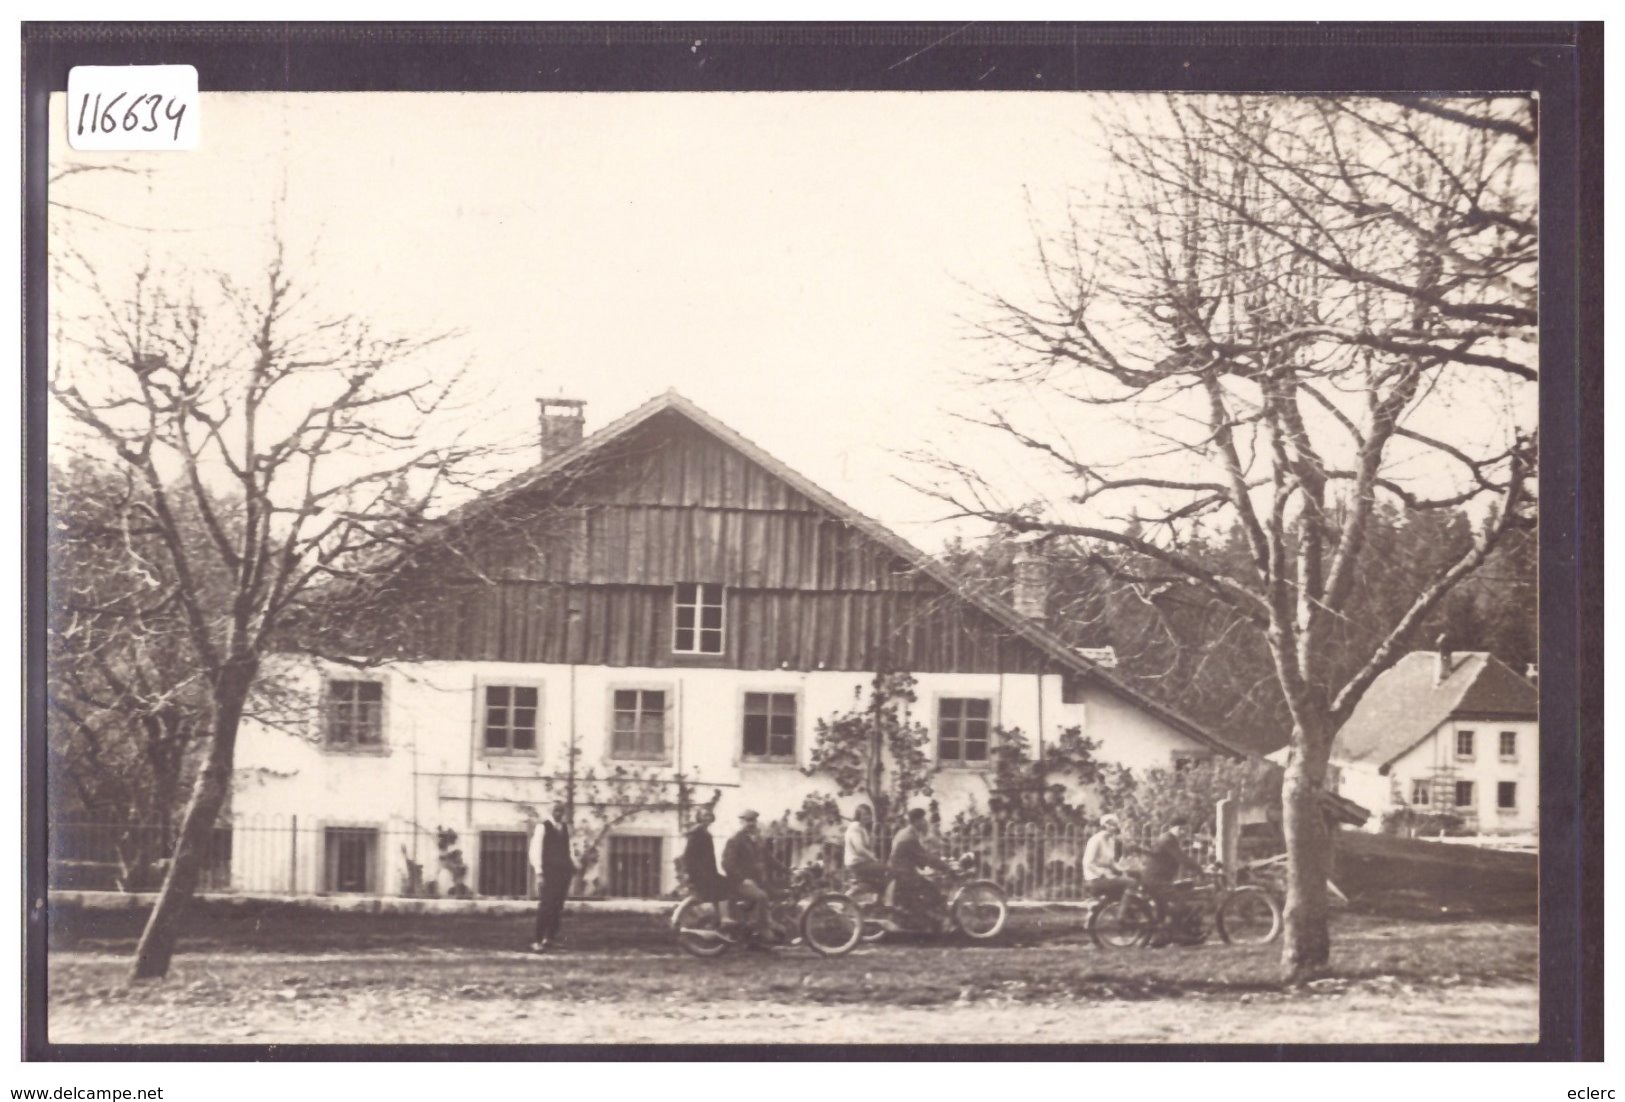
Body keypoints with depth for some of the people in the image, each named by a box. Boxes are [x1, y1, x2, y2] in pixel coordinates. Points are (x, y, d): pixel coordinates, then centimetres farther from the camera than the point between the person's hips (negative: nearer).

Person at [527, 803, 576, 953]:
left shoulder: (565, 828, 13)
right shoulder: (542, 827, -4)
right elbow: (535, 851, -6)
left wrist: (573, 865, 8)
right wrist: (539, 872, -12)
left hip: (563, 871, 6)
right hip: (548, 871, -6)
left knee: (558, 906, 2)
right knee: (545, 906, -10)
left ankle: (550, 938, 8)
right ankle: (538, 941, -7)